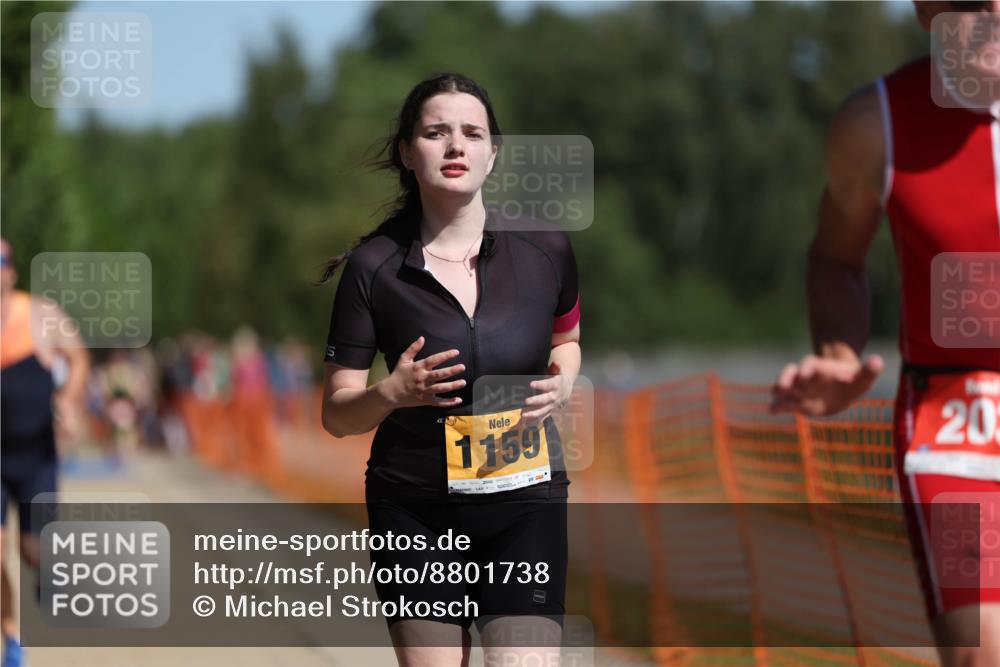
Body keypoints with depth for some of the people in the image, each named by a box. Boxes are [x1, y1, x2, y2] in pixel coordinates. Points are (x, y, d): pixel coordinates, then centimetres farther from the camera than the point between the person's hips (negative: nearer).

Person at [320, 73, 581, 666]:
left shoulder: (544, 249, -1)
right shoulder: (373, 267, -5)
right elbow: (337, 414, 0)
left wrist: (562, 383, -1)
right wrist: (393, 392, -21)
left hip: (525, 503, 0)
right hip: (416, 511, 0)